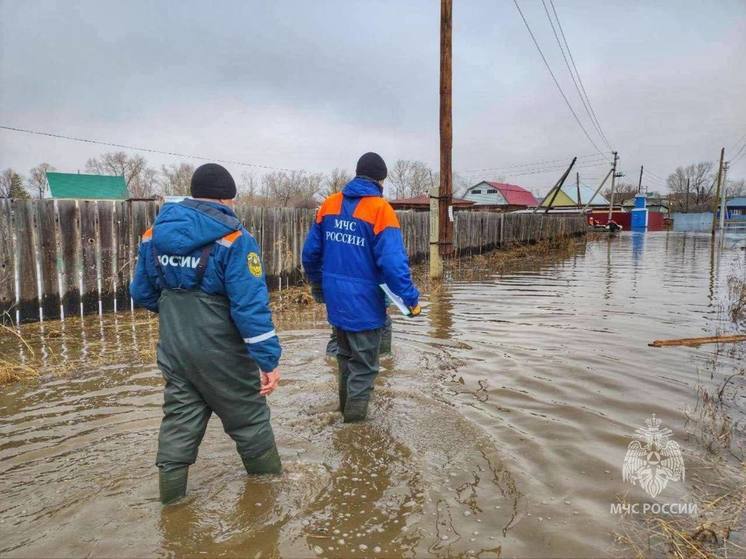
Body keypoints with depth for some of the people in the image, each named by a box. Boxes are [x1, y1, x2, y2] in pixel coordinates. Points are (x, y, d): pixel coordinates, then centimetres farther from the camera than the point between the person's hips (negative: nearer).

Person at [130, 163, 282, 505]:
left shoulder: (154, 235, 2)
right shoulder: (233, 239, -18)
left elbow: (141, 293, 12)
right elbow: (251, 306, -23)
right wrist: (269, 360, -19)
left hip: (174, 352, 5)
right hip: (221, 354, -5)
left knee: (179, 424, 17)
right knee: (249, 420, 13)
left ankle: (172, 501, 27)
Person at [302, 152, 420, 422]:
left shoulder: (330, 204, 3)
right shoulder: (380, 209, -14)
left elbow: (310, 251, 8)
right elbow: (393, 261, -23)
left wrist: (317, 284, 22)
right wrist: (411, 298, -14)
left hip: (335, 300, 6)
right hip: (364, 303, -6)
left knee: (346, 355, 26)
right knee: (364, 366, 9)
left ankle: (346, 406, 43)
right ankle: (354, 419, 17)